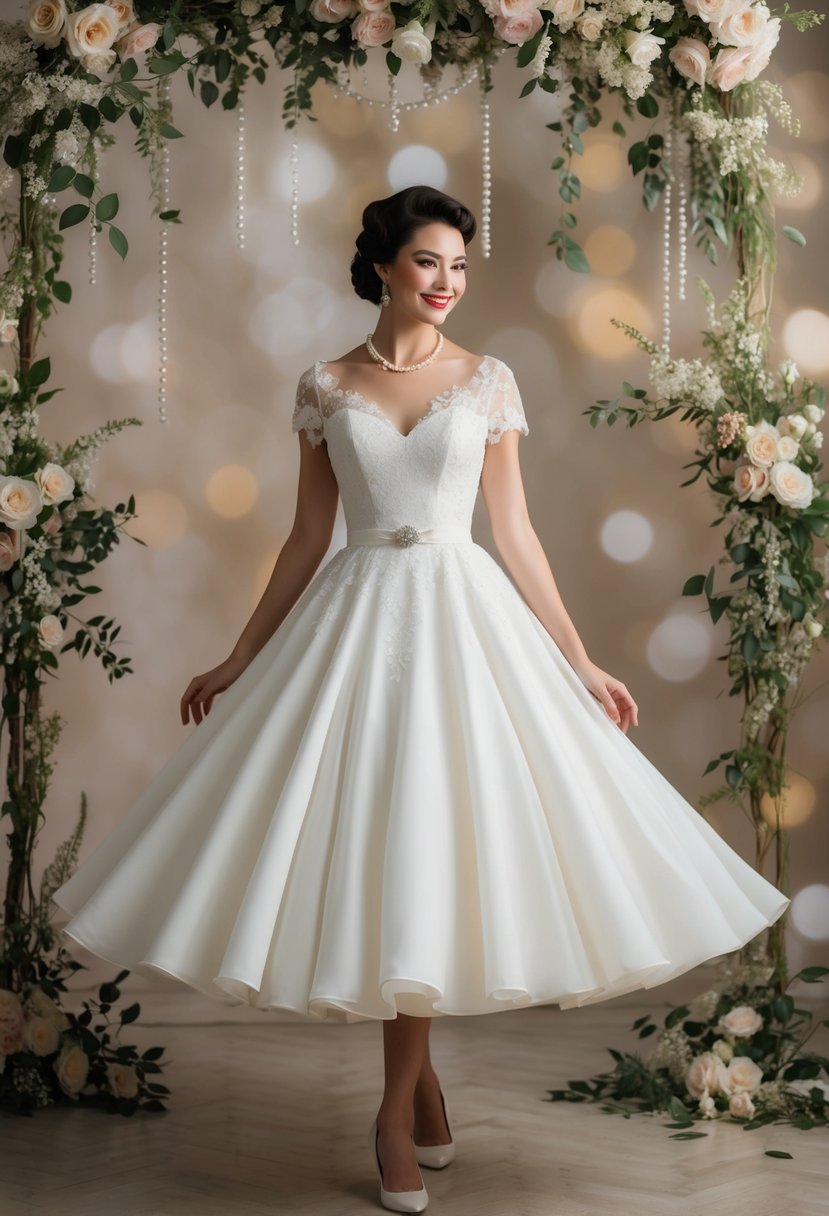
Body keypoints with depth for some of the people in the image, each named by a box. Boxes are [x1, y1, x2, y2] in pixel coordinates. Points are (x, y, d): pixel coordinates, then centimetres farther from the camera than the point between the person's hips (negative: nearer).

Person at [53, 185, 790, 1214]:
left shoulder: (489, 382, 4)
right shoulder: (326, 387, 4)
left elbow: (515, 532, 5)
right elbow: (306, 539, 9)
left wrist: (580, 664, 3)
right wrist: (236, 663, 9)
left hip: (464, 619, 0)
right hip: (355, 620, 1)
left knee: (432, 849, -2)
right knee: (372, 845, 1)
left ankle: (397, 1103, 11)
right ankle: (419, 1073, 20)